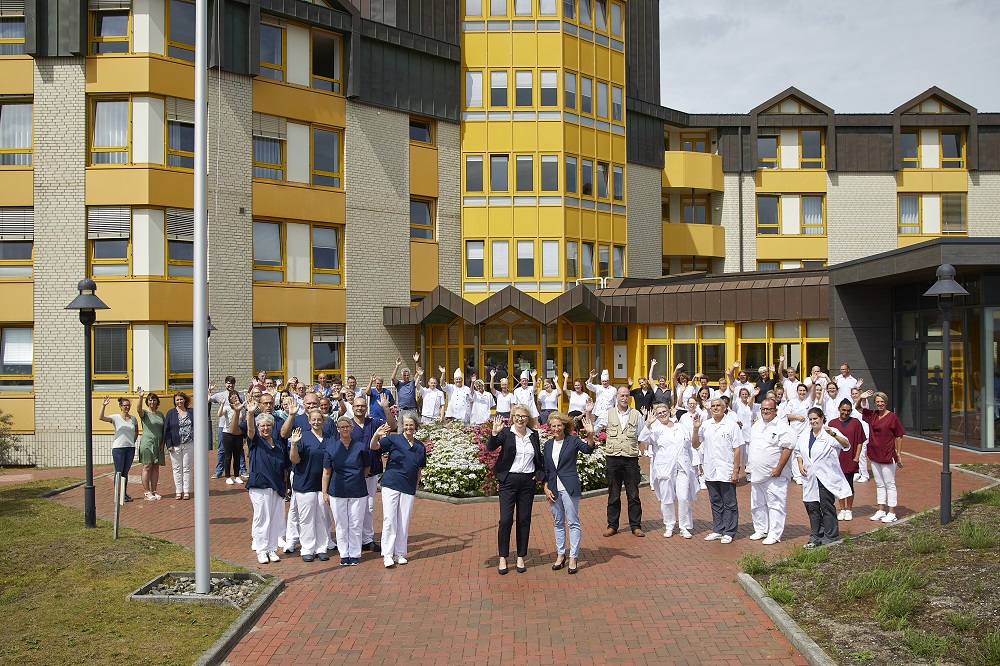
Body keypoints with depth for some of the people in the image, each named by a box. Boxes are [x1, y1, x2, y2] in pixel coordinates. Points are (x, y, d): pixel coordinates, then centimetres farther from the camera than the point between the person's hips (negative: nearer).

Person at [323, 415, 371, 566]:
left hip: (358, 492, 0)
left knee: (356, 524, 3)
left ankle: (355, 554, 15)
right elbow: (326, 473, 4)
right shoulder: (331, 448, 2)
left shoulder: (361, 447, 1)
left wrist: (358, 481, 10)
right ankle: (344, 555, 18)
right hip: (337, 491, 1)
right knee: (341, 525, 7)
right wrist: (325, 492, 1)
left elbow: (367, 468, 13)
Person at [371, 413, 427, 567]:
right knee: (389, 520, -6)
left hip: (409, 488, 3)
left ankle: (400, 553, 16)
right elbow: (373, 447, -13)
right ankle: (387, 554, -1)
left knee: (404, 522, 6)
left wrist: (416, 488, 13)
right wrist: (376, 435, -33)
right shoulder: (394, 439, -1)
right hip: (391, 484, -3)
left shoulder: (420, 447, 11)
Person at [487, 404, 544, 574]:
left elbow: (539, 458, 19)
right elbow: (490, 448, -19)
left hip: (528, 482, 3)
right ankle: (502, 559, 7)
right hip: (509, 480, -3)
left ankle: (521, 558, 18)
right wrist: (494, 433, -35)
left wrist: (540, 474, 6)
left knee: (524, 520, 8)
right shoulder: (505, 432, -4)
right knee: (505, 520, -5)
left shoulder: (534, 435, 7)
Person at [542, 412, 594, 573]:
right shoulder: (548, 445, 10)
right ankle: (560, 555, 21)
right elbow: (545, 469, 13)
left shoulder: (573, 440, -3)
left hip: (569, 487, -5)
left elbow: (588, 449, -22)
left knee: (573, 522, -2)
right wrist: (546, 489, 6)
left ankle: (573, 557, 3)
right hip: (554, 488, 5)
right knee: (558, 522, 12)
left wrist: (590, 434, -38)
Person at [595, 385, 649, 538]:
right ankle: (612, 526, 16)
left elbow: (643, 435, 14)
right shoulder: (607, 414, 5)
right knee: (613, 494, 8)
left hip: (631, 458, 0)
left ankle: (636, 526, 13)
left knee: (633, 494, 4)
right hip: (612, 458, 0)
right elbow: (592, 428, 5)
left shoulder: (636, 414, 7)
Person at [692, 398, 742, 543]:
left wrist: (736, 470, -9)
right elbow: (695, 445, 9)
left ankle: (729, 532, 10)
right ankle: (717, 530, 22)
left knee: (729, 504, 3)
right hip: (710, 471, 4)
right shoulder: (705, 425, 7)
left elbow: (737, 449, -4)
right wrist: (695, 429, -6)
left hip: (727, 471, -4)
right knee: (715, 502, 13)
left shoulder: (731, 425, -3)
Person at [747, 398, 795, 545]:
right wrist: (750, 466, 15)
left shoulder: (781, 427, -11)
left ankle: (774, 534, 3)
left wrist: (778, 469, -18)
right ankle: (760, 530, 27)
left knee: (775, 505, -3)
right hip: (756, 474, 8)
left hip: (774, 476, -8)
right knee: (757, 504, 15)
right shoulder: (756, 426, 13)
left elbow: (788, 448, -16)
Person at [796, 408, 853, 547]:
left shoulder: (830, 433, -7)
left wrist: (834, 434, -39)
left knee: (827, 507, -2)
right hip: (809, 477, 6)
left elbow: (846, 445, -22)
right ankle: (816, 537, 19)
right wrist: (800, 465, 6)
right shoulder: (805, 435, 13)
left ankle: (830, 538, 8)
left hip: (826, 477, -6)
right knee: (812, 507, 9)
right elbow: (798, 451, 23)